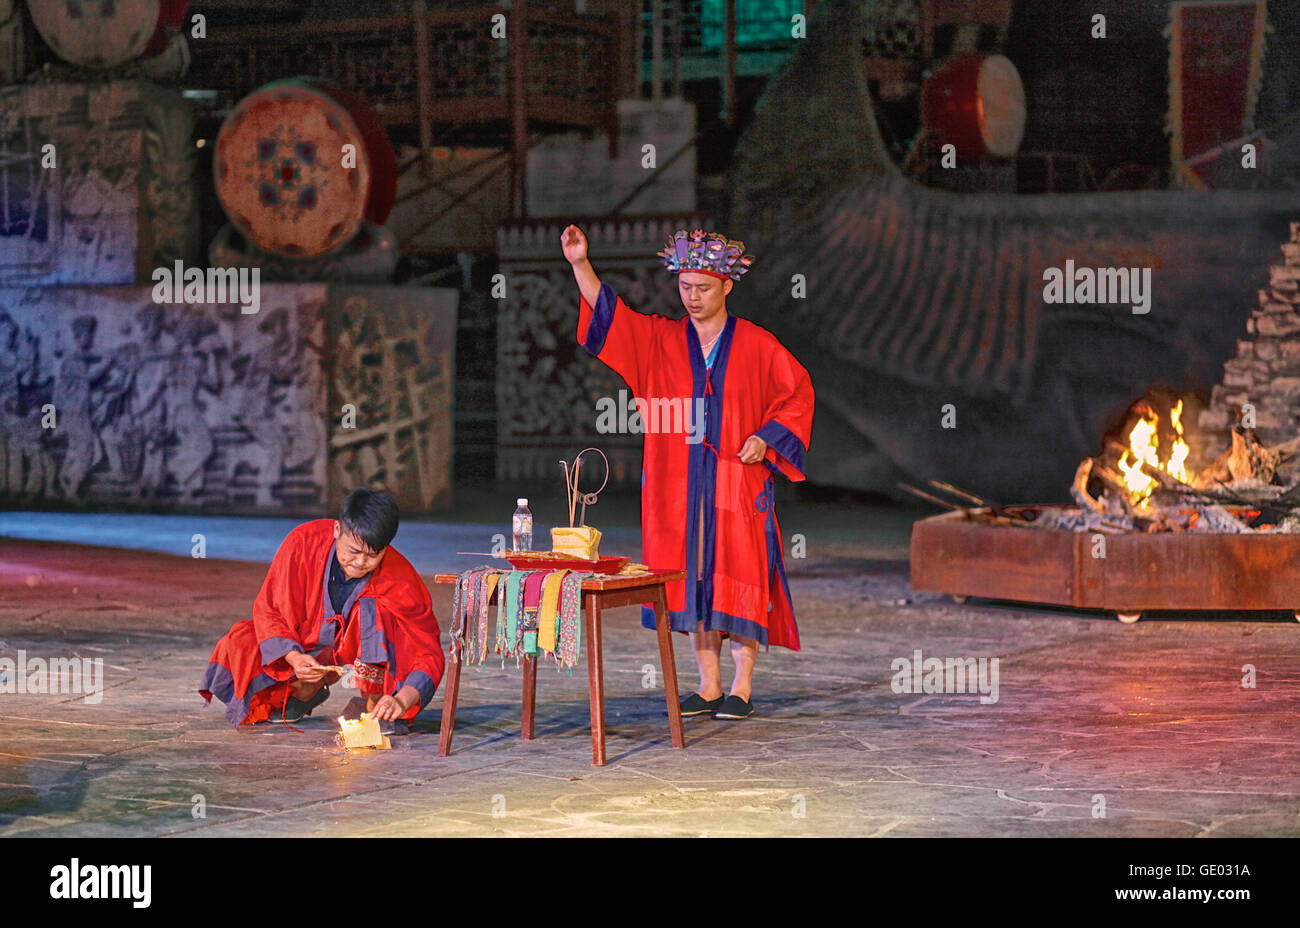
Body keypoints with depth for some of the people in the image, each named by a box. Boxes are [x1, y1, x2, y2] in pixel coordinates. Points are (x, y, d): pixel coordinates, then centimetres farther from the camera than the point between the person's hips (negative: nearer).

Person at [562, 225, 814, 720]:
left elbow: (797, 392, 7)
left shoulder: (756, 345, 1)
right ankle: (708, 685, 12)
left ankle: (742, 686, 4)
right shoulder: (659, 338, 8)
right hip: (679, 482, 3)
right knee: (693, 578, 4)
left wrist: (766, 438, -5)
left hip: (737, 481, -3)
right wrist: (579, 264, -14)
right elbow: (609, 315, -1)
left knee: (739, 578, -3)